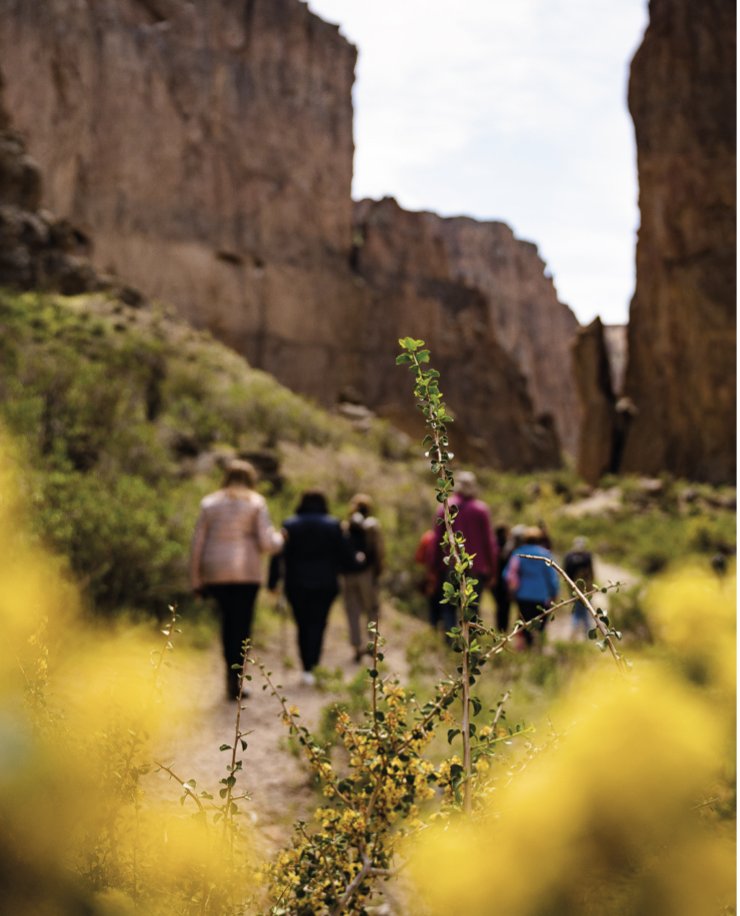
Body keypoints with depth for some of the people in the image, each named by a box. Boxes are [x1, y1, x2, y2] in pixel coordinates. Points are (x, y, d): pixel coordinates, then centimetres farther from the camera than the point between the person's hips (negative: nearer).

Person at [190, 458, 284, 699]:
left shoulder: (209, 503, 9)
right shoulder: (256, 503, 1)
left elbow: (197, 544, 5)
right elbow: (267, 543, -6)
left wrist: (196, 580, 10)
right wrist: (279, 539, 16)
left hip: (216, 572, 3)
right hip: (247, 573, -3)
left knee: (227, 621, 15)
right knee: (242, 624, 2)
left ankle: (231, 671, 13)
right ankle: (235, 679, -1)